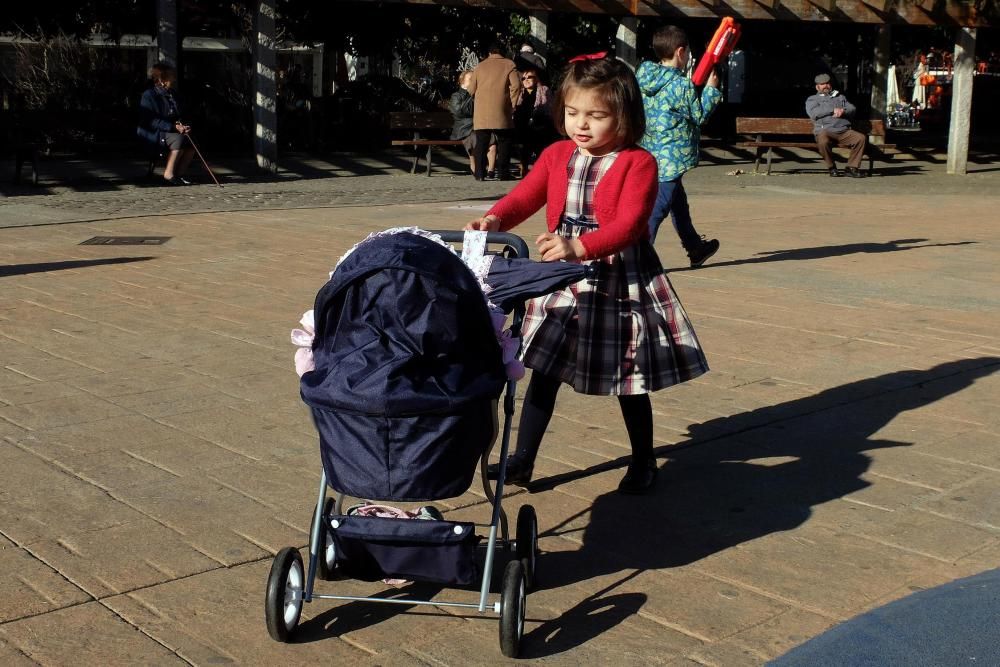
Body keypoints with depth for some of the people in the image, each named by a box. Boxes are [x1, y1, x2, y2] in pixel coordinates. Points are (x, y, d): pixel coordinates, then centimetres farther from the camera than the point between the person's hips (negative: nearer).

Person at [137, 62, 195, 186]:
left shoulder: (171, 94, 15)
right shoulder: (149, 95, -10)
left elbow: (177, 115, 23)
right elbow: (152, 121, -19)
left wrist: (181, 125, -2)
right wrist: (173, 127, -26)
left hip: (170, 131, 8)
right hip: (152, 134, -8)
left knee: (191, 140, -17)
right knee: (179, 139, -33)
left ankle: (179, 174, -13)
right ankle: (168, 174, -25)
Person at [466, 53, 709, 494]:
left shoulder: (637, 163, -12)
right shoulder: (556, 156, 5)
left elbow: (628, 223, -24)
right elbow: (525, 197, -4)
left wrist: (579, 247, -40)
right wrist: (496, 219, -26)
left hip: (622, 284, -4)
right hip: (563, 284, 4)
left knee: (629, 379, 9)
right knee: (544, 369, 7)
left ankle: (643, 461, 29)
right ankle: (522, 459, 16)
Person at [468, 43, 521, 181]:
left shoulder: (480, 66, 13)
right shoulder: (509, 64, 4)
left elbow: (471, 90, 15)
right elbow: (516, 85, -8)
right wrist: (512, 104, 1)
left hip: (481, 113, 2)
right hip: (501, 112, -2)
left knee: (481, 143, 4)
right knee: (504, 142, 7)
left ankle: (479, 173, 1)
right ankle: (503, 173, 4)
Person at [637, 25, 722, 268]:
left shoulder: (645, 78, 5)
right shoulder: (682, 85, -17)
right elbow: (700, 115, -6)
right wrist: (711, 89, 5)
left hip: (654, 154, 9)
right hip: (673, 156, -9)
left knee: (679, 203, 21)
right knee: (658, 207, -5)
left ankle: (696, 248, 36)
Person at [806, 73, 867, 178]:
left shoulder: (840, 97, 32)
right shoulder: (812, 99, 20)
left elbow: (852, 109, 16)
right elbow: (813, 113, -3)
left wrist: (843, 111, -7)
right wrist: (833, 110, -8)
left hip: (844, 132, 4)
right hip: (826, 132, -3)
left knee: (861, 138, -24)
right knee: (823, 141, -39)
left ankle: (852, 167, -15)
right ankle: (831, 167, -17)